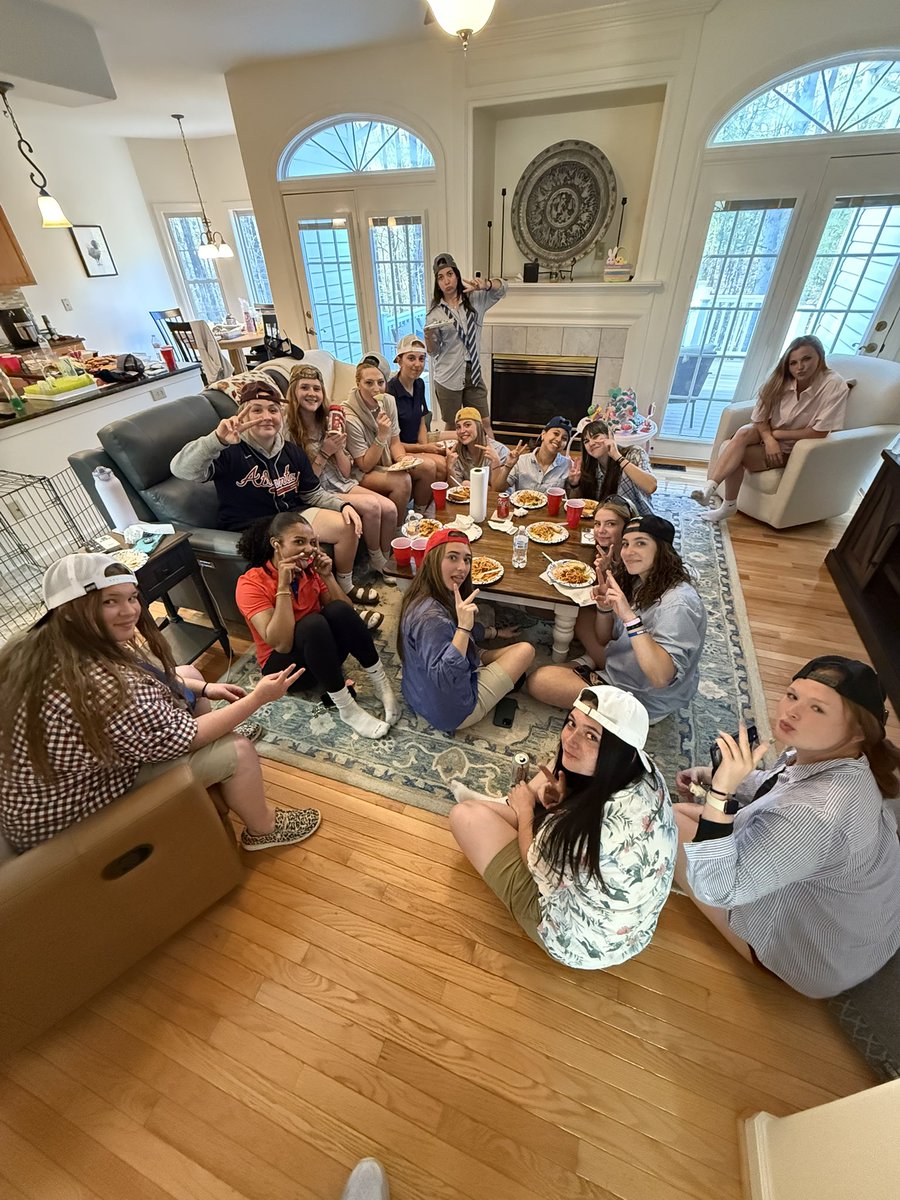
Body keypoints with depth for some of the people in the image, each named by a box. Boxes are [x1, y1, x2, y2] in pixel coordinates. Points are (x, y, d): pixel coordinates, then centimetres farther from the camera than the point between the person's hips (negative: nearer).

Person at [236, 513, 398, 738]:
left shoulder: (310, 569, -4)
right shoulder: (251, 584, -18)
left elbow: (347, 614, -8)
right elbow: (281, 643, -30)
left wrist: (327, 576, -19)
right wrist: (283, 586, -31)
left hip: (323, 650, 4)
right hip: (283, 664, -4)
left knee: (338, 610, -27)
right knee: (313, 623, -35)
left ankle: (381, 684, -17)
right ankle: (347, 708, -26)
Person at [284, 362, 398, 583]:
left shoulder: (327, 422, 8)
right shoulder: (288, 429, -10)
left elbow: (346, 473, 7)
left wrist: (338, 448, -11)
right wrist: (324, 453, -16)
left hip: (342, 485, 6)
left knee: (390, 509, -17)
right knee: (371, 505, -27)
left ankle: (385, 562, 6)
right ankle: (377, 562, -2)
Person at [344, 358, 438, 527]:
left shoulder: (388, 401, -5)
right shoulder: (350, 418, -25)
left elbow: (395, 442, 5)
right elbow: (365, 465, -21)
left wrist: (401, 458, -17)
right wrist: (381, 435, -31)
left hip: (386, 462, 7)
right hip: (360, 473, -7)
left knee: (428, 465, -10)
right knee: (402, 481, -31)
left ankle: (419, 518, 7)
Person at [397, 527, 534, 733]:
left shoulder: (441, 597, -4)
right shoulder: (431, 618, -36)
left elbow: (458, 632, 14)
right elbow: (443, 680, -39)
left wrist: (496, 632, 23)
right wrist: (464, 628, -45)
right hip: (452, 711, -9)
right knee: (526, 650, 3)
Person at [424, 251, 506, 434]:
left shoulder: (475, 299, 4)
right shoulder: (435, 312, -2)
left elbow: (502, 287, 9)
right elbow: (433, 351, -1)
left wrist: (485, 284, -13)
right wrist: (429, 337, -25)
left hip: (474, 374, 2)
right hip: (448, 378, -2)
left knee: (485, 424, 7)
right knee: (452, 427, 8)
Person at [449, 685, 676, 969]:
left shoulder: (597, 825, -41)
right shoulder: (644, 771, -21)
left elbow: (536, 863, -18)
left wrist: (525, 809, -3)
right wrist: (564, 800, -16)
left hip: (579, 943, -6)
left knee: (465, 815, -4)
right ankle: (507, 809, 32)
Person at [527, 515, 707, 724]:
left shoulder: (678, 604, -29)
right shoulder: (640, 581, -4)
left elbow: (660, 678, -38)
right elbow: (604, 638, 5)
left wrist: (630, 617, -43)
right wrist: (604, 608, -17)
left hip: (642, 699, -8)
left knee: (539, 682, -16)